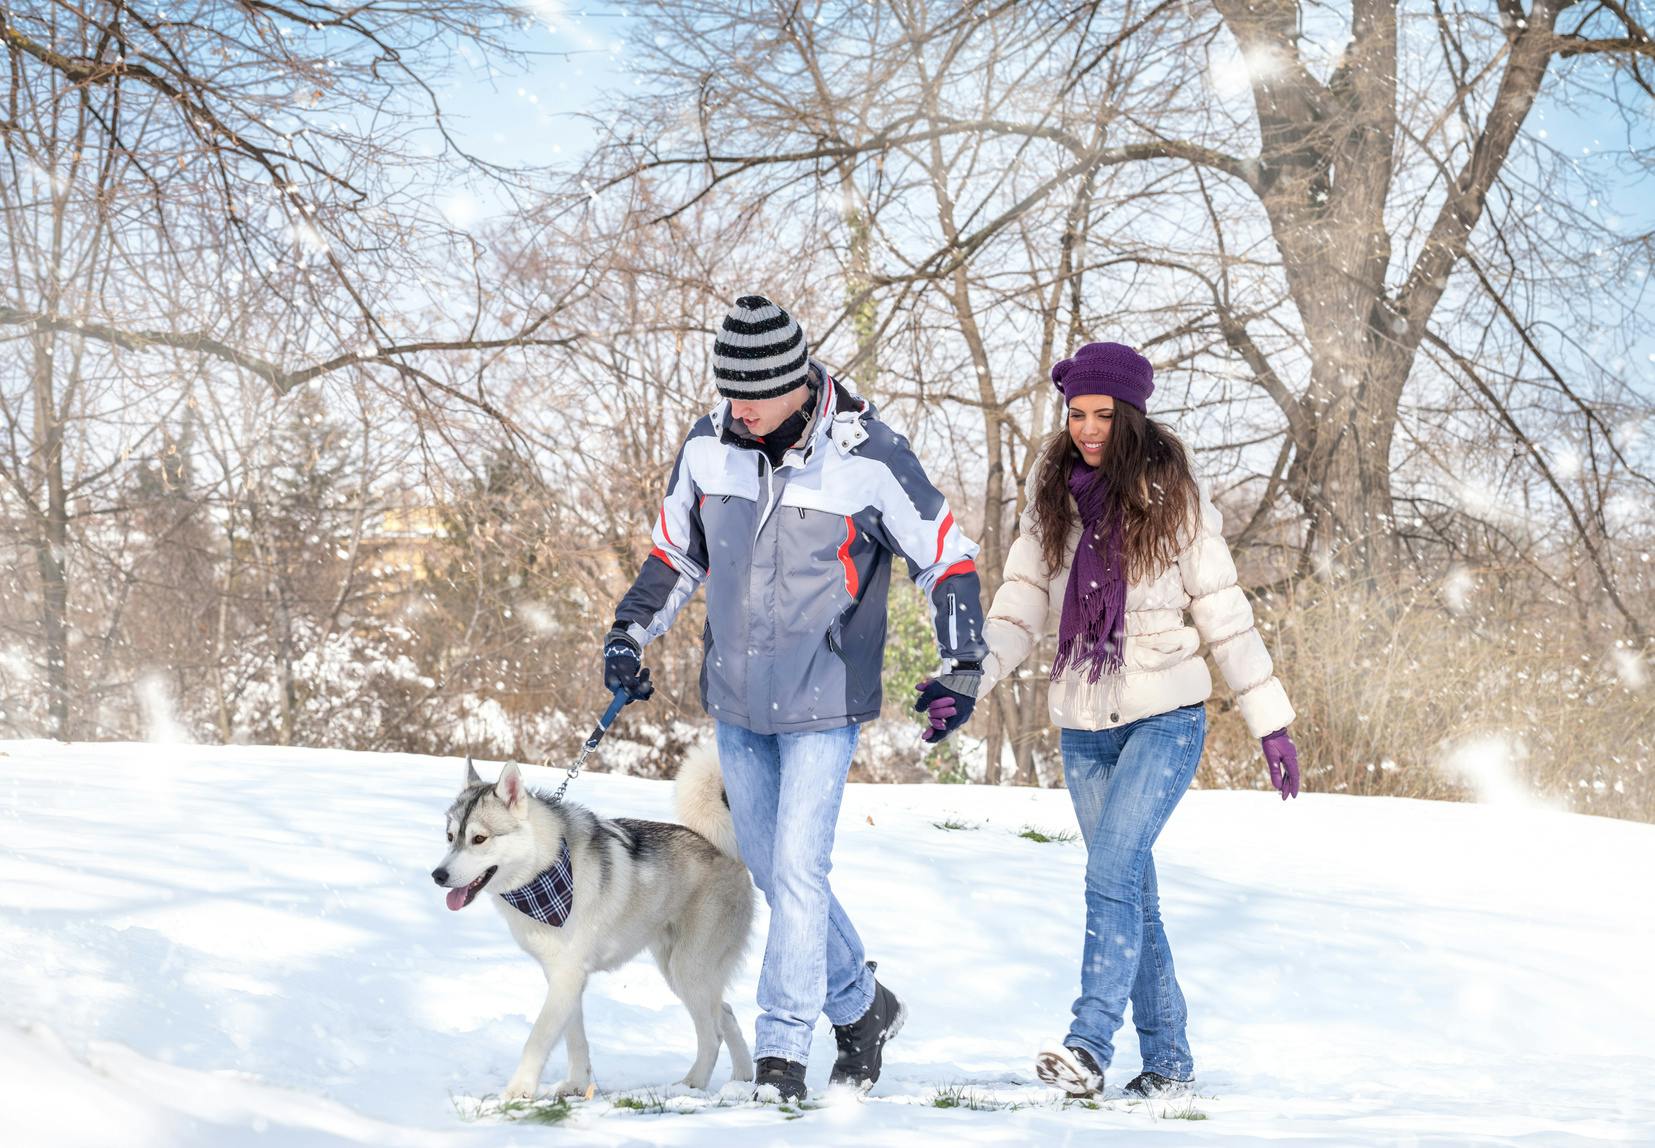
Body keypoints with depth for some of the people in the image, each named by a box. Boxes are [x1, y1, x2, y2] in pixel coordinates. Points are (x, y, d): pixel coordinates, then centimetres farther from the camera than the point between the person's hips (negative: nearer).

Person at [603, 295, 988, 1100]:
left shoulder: (868, 458, -15)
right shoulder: (707, 448, -1)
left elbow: (946, 557, -4)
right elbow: (675, 553, 16)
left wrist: (961, 668, -8)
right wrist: (630, 632, 6)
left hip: (823, 702, -5)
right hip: (736, 701, 5)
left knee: (797, 870, -11)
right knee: (770, 870, 12)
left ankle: (782, 1052, -3)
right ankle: (861, 1006, 30)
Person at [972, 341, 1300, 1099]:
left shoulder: (1173, 501, -5)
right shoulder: (1052, 499, 6)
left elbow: (1223, 614, -1)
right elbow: (1022, 603, 4)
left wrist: (1270, 722, -1)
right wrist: (971, 675, -13)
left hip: (1164, 718, -4)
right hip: (1084, 724, 5)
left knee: (1112, 870, -21)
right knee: (1130, 892, 9)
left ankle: (1090, 1047, -25)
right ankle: (1168, 1059, 18)